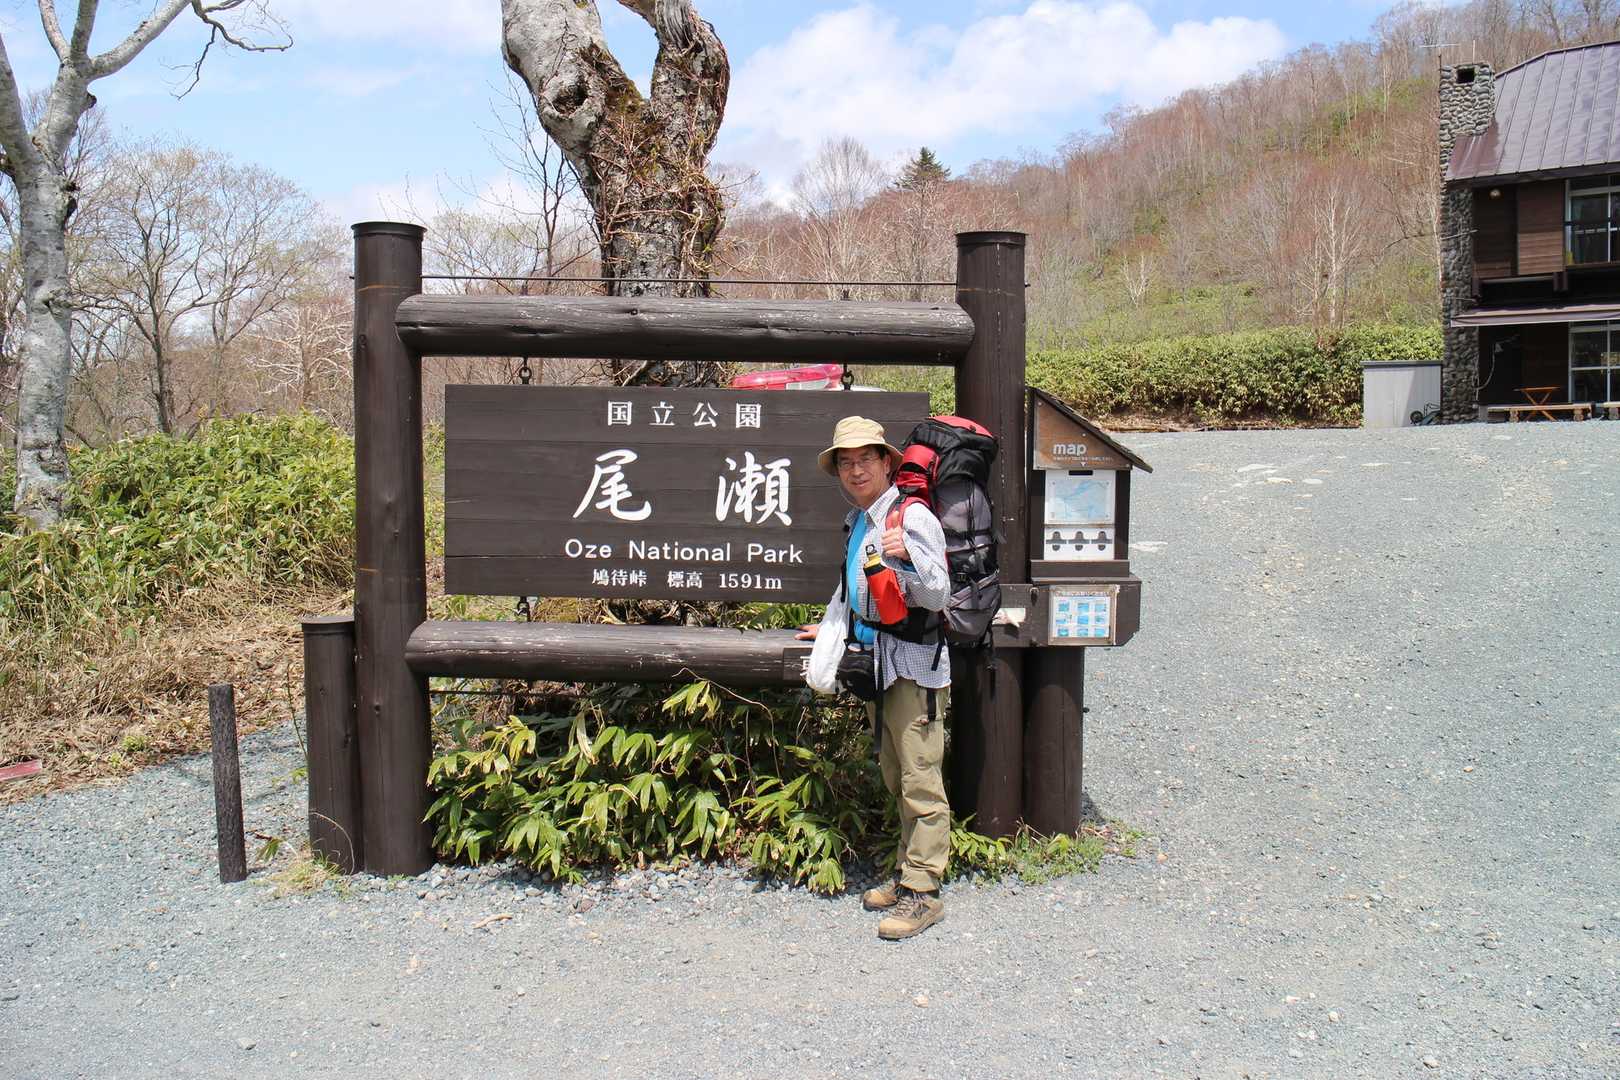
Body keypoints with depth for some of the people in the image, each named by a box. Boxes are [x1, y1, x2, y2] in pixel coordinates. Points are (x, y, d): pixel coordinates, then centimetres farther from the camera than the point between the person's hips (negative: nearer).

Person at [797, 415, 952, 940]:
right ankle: (907, 874, 26)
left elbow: (937, 596, -18)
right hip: (876, 660, 9)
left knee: (921, 782, -6)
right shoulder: (856, 522, 14)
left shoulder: (912, 516, -13)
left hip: (914, 664, -9)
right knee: (896, 779, 16)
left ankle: (922, 893, -2)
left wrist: (908, 557, -32)